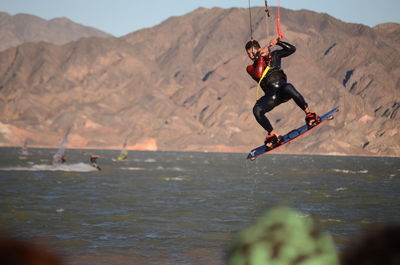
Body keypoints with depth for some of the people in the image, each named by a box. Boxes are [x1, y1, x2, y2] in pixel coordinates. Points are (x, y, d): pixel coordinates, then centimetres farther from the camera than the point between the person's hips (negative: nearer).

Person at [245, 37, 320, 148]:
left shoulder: (273, 55, 18)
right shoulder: (251, 68, 17)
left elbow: (292, 49, 13)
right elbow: (258, 74, -5)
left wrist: (277, 42, 4)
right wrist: (261, 57, -2)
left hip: (282, 89, -2)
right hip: (271, 95, 2)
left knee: (288, 88, -40)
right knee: (256, 110, -27)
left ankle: (309, 114, -25)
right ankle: (273, 135, -8)